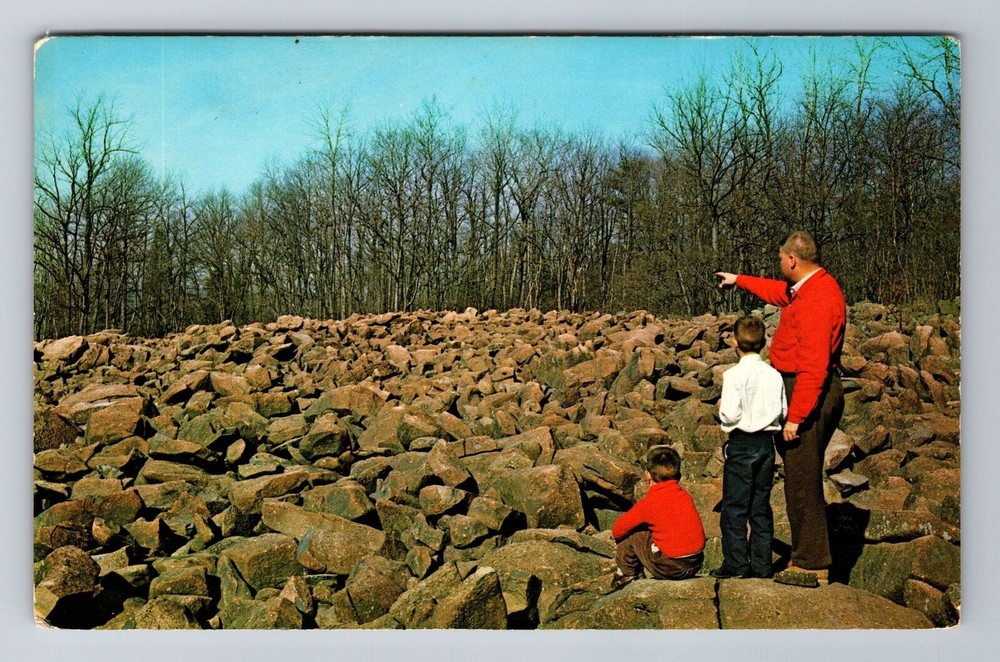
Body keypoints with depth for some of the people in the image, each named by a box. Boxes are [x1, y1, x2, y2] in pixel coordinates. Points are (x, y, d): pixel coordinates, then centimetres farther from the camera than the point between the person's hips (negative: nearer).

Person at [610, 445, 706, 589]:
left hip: (669, 569, -6)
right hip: (696, 564, 6)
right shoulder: (685, 496, 7)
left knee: (632, 536, 9)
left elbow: (618, 530, -1)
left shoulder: (649, 502, -9)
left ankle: (626, 574, 24)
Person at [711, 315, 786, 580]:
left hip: (741, 444, -5)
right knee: (761, 506, 12)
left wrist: (721, 408, 1)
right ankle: (761, 564, 16)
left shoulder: (734, 375, -14)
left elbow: (730, 415, -19)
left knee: (735, 507, 3)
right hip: (767, 443, 6)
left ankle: (735, 563, 5)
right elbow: (783, 412, 5)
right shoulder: (774, 375, 2)